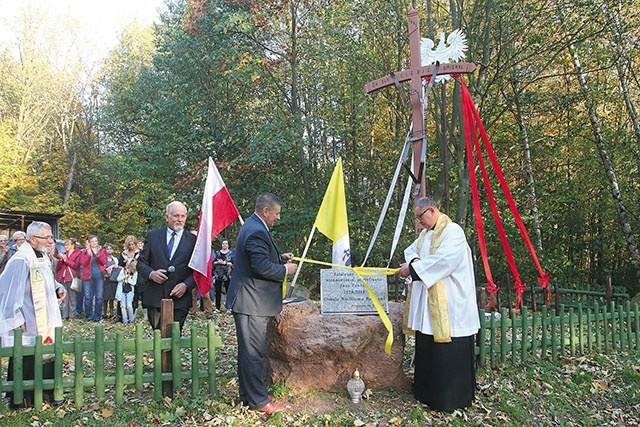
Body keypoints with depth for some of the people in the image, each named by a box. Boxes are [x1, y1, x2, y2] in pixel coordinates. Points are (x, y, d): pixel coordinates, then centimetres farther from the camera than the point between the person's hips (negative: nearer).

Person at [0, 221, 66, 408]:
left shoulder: (43, 256, 9)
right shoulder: (21, 260, -21)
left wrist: (58, 287, 3)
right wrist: (17, 319, -22)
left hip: (45, 321, 9)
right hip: (28, 324, -9)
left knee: (47, 356, 14)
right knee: (26, 360, 3)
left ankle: (46, 393, 27)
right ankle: (21, 399, 18)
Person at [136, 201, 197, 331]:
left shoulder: (193, 240, 5)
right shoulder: (152, 236, 10)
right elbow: (141, 263, 10)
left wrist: (186, 285, -12)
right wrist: (151, 273, -10)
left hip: (179, 300, -1)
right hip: (154, 299, 2)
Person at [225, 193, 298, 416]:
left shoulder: (253, 227, 14)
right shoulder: (257, 231, -21)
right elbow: (262, 266, -27)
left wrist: (279, 258, 10)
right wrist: (285, 270, -13)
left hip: (249, 301, 12)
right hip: (252, 304, -12)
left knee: (248, 351, 18)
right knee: (254, 353, -2)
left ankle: (248, 395, 30)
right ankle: (258, 401, 9)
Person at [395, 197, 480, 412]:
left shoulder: (453, 231, -11)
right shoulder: (425, 234, 17)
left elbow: (443, 260, -22)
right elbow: (411, 251, 17)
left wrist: (412, 268, -19)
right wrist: (414, 260, -7)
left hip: (448, 304, -9)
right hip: (427, 301, 9)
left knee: (448, 351, -3)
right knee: (426, 347, 13)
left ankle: (451, 397, 9)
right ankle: (427, 391, 25)